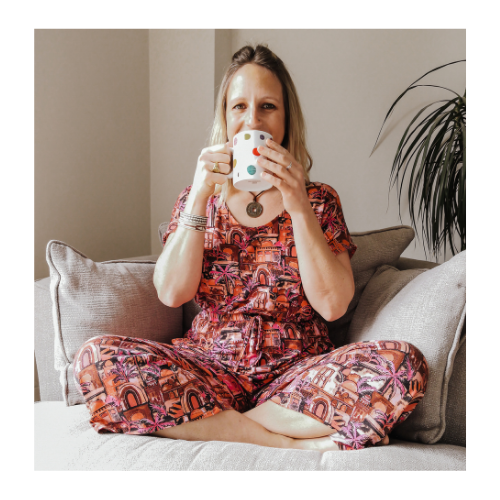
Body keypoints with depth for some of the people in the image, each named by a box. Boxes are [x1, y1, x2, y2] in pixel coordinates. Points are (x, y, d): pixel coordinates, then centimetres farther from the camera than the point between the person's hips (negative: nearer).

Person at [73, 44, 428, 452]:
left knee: (404, 364, -29)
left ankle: (214, 426, -18)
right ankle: (297, 443, -22)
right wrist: (200, 197, -10)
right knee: (99, 357, -27)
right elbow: (171, 293, -3)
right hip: (208, 369, 1)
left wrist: (298, 207, -14)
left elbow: (333, 304, -7)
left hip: (297, 374, -1)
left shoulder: (319, 200, 7)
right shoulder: (200, 198, 11)